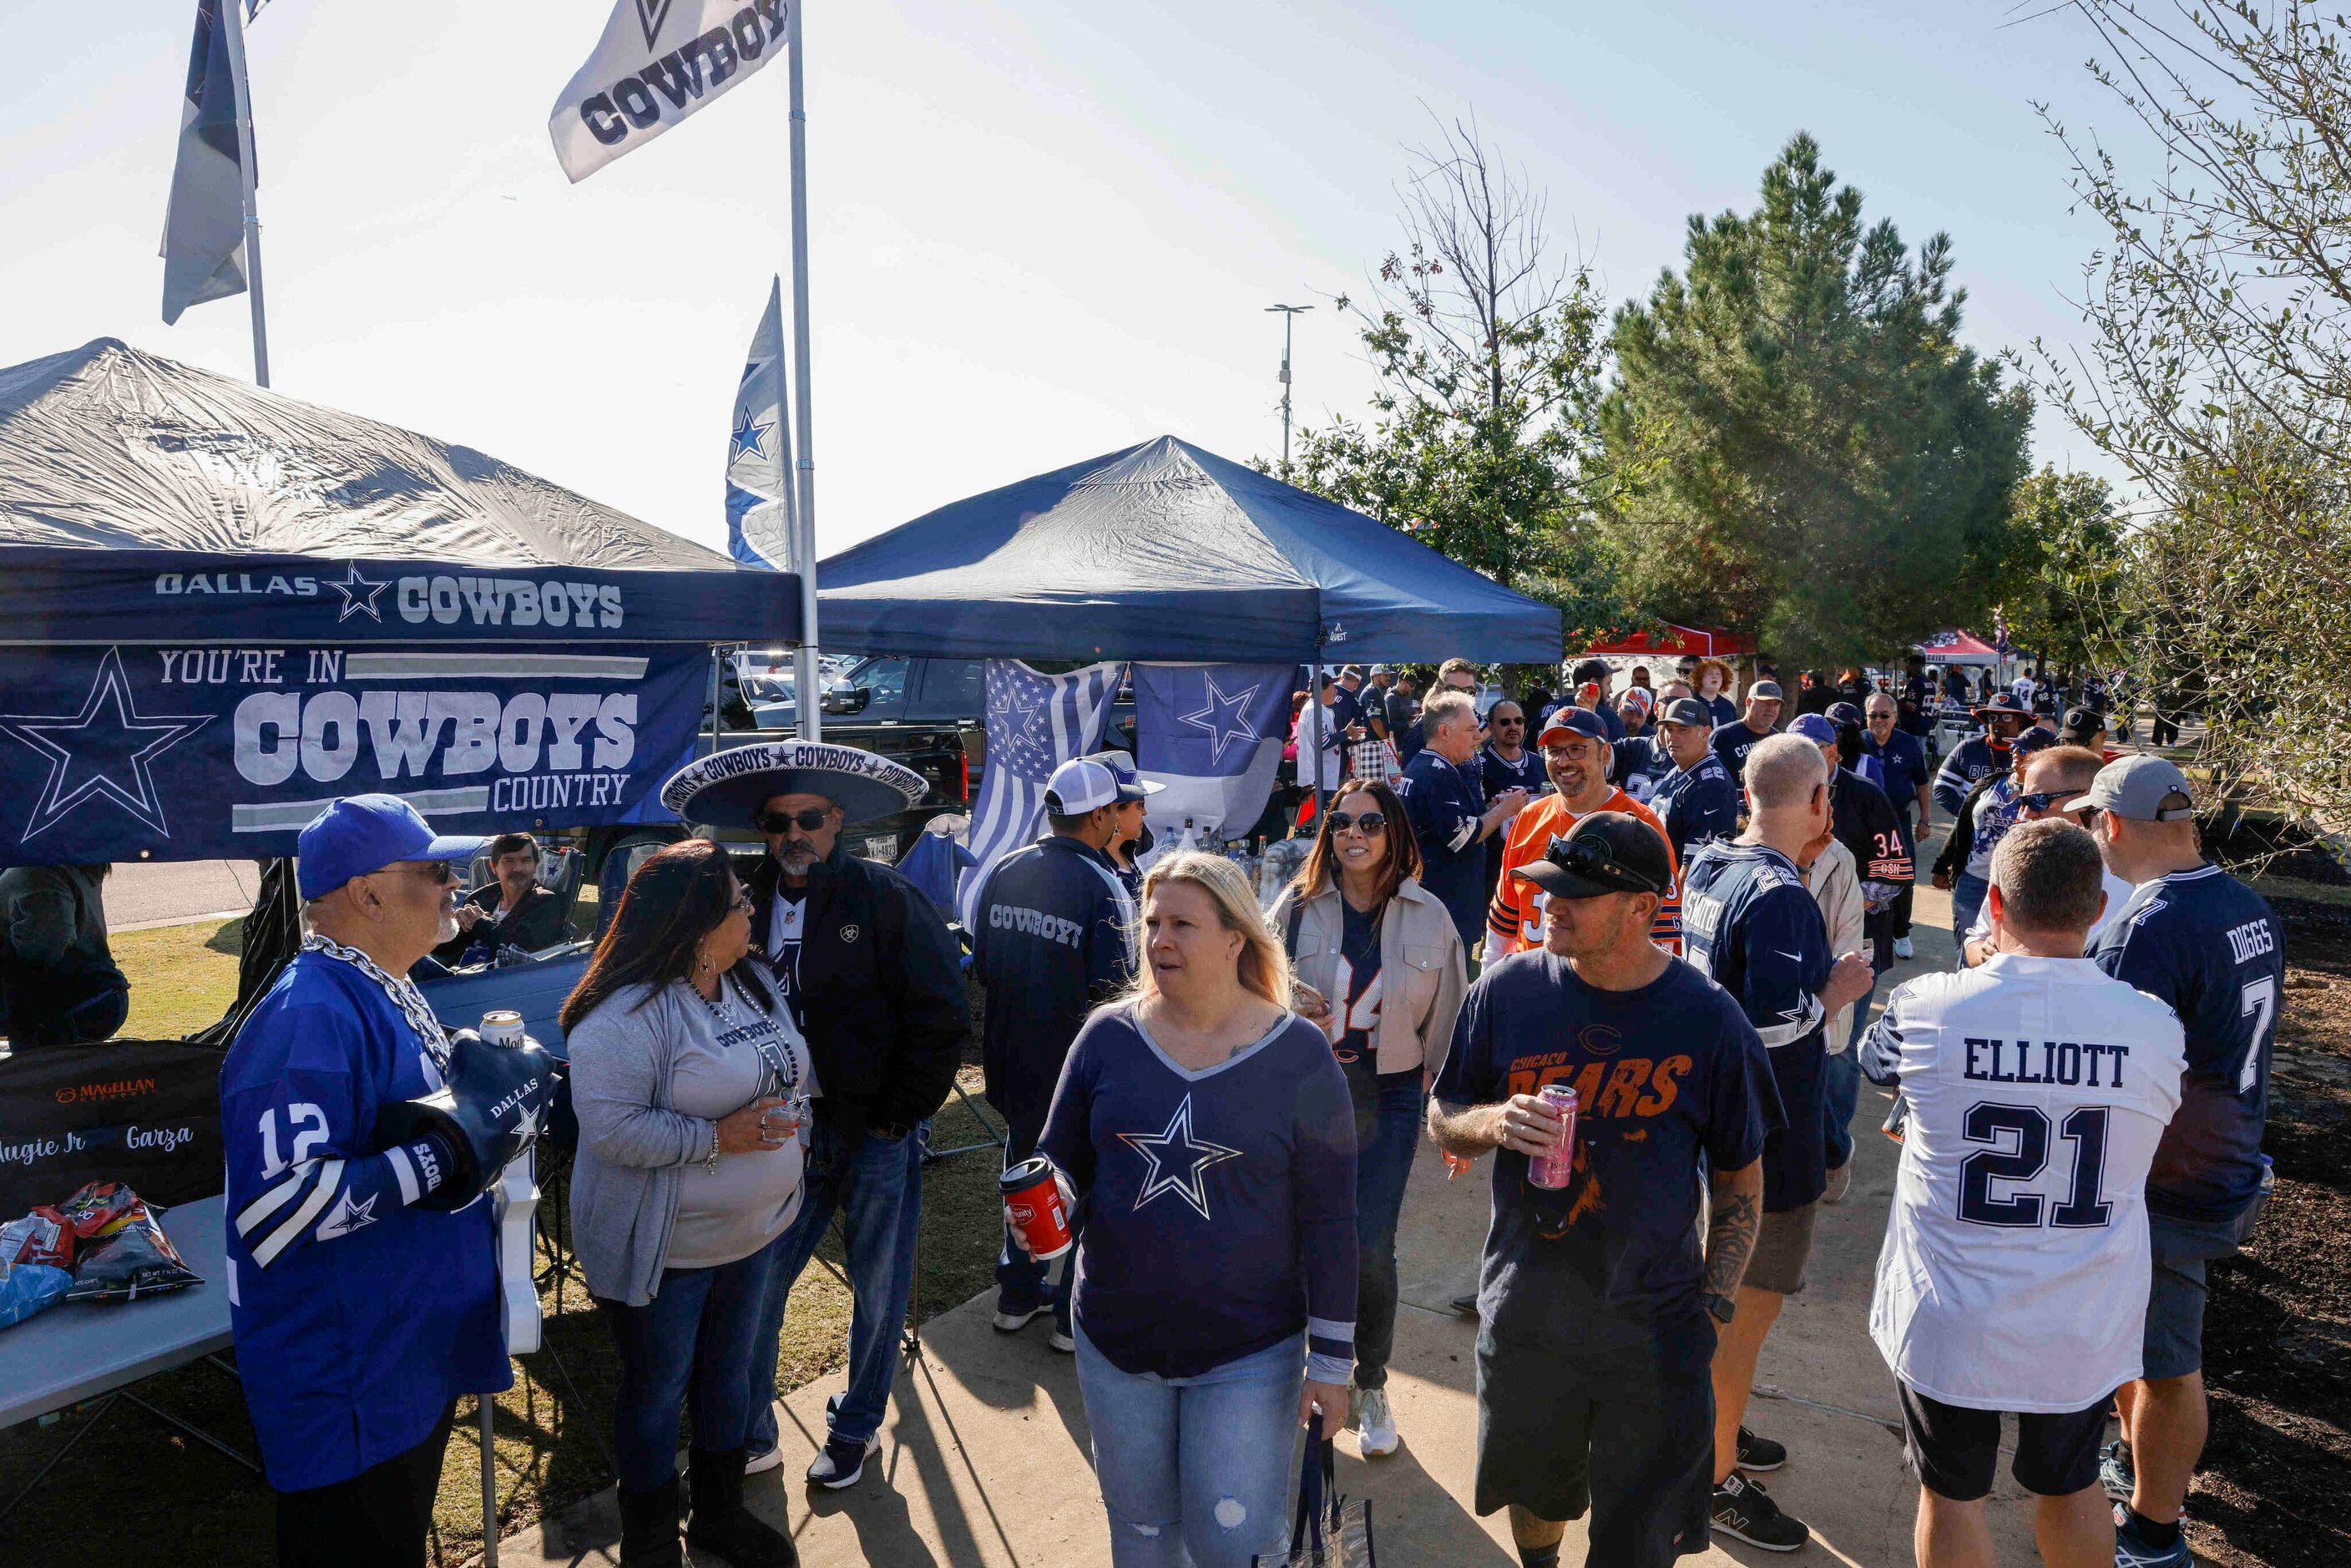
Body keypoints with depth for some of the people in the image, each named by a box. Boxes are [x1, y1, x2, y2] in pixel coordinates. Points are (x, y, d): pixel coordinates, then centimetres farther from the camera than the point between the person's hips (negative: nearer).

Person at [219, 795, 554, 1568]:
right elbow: (277, 1206, -34)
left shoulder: (389, 995, 6)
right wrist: (455, 1149, -30)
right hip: (346, 1395, -9)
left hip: (417, 1357, 9)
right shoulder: (309, 1017, -26)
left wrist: (495, 1111, 1)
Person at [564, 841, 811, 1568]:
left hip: (755, 1230, 7)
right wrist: (718, 1136, -28)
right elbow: (611, 1126, -30)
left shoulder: (755, 981, 1)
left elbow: (793, 1066, 14)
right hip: (664, 1249, -7)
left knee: (729, 1372, 22)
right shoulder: (626, 1016, -25)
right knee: (657, 1392, 13)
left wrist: (793, 1126, 0)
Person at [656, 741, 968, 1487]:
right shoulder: (748, 903, 2)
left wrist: (894, 1122, -9)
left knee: (878, 1294, 12)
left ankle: (855, 1428, 35)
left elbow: (941, 1019, -11)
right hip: (788, 1132, 3)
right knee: (753, 1290, 7)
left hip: (877, 1135, -3)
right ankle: (751, 1438, 29)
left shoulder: (887, 900, -12)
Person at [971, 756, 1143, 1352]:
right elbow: (1116, 990, -21)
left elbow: (980, 965, 7)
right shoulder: (1102, 886, -20)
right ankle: (1076, 1317, 23)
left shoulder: (1003, 871, -2)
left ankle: (1017, 1296, 37)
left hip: (1011, 1061, 6)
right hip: (1074, 1067, -5)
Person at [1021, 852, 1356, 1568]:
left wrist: (1331, 1359, -6)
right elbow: (1060, 1161, 5)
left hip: (1248, 1354, -3)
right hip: (1116, 1344, 3)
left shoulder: (1299, 1055, -11)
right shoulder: (1107, 1036, -5)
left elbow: (1328, 1220, -7)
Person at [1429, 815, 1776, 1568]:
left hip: (1655, 1328, -2)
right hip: (1525, 1311, 2)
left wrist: (1714, 1305, -3)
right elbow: (1442, 1121, 2)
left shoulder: (1709, 1018, -11)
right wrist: (1493, 1123, -19)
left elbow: (1740, 1177, 0)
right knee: (1534, 1491, 23)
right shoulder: (1508, 990, -7)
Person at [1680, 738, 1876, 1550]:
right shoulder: (1780, 896, -25)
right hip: (1766, 1135, -9)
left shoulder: (1706, 866, 3)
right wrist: (1838, 990, -14)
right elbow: (1774, 1022, -31)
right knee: (1747, 1309, 5)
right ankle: (1715, 1478, 20)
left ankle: (1711, 1425, 42)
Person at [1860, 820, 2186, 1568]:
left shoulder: (1927, 1006, -20)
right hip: (2085, 1326, 2)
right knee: (2071, 1486, 26)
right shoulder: (2156, 1028, -14)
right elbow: (2147, 1126, 6)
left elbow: (1874, 1062, 4)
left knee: (1952, 1491, 18)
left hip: (1951, 1317, -2)